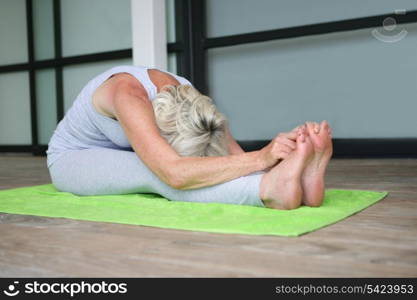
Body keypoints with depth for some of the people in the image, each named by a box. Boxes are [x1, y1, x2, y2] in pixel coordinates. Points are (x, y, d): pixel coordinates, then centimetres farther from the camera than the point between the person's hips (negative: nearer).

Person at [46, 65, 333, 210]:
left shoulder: (192, 102, -19)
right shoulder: (128, 95, -40)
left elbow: (237, 160, -22)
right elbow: (175, 174, -53)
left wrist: (280, 147, -40)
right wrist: (261, 158, -55)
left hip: (123, 158, 6)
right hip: (71, 159, -6)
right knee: (157, 173, -37)